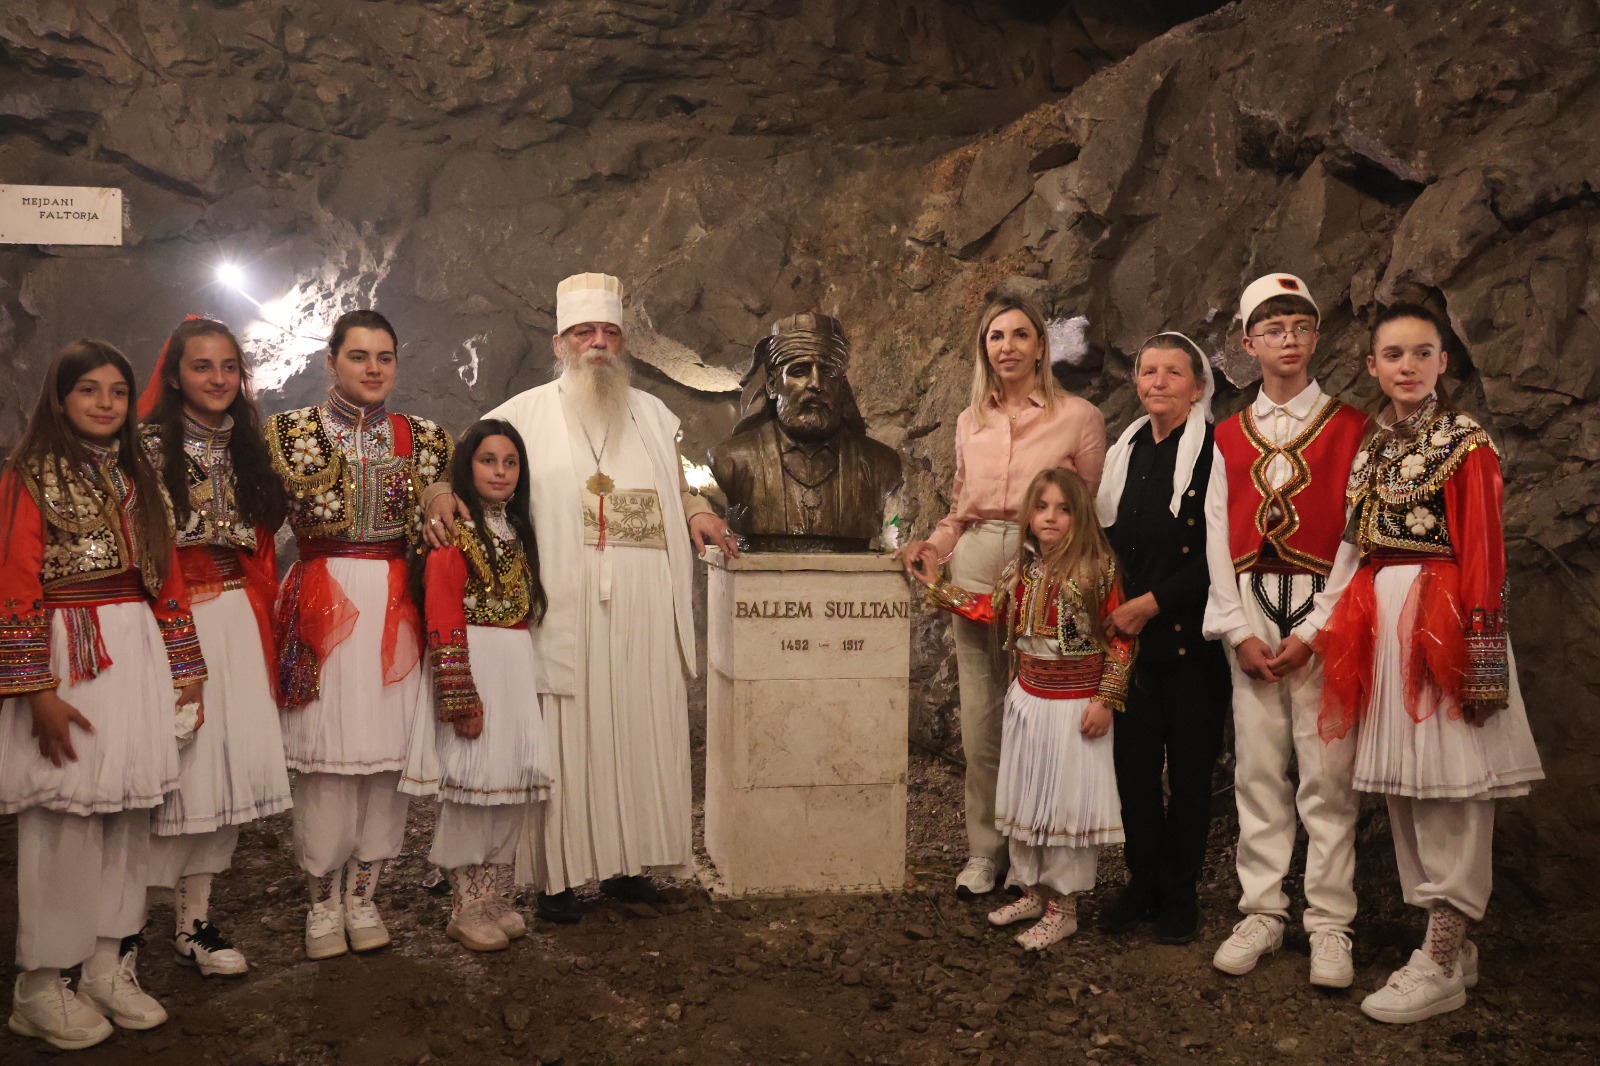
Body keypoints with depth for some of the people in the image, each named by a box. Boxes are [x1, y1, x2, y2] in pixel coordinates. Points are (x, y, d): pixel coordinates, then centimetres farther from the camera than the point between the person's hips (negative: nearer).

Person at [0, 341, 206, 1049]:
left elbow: (165, 582, 14)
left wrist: (185, 669, 10)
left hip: (138, 659, 6)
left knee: (127, 814, 7)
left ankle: (110, 965, 19)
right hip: (66, 662, -5)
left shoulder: (138, 480, 16)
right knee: (64, 819, -2)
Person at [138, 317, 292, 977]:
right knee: (178, 762, -7)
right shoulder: (149, 444, -4)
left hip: (237, 620, 5)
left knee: (224, 760, 4)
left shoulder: (248, 447, 14)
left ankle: (195, 923, 15)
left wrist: (262, 618, 13)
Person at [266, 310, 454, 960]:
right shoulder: (293, 431, 4)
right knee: (326, 756, -1)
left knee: (385, 753, 4)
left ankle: (362, 895, 18)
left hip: (395, 610, 2)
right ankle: (323, 901, 14)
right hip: (321, 607, -2)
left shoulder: (423, 438, 10)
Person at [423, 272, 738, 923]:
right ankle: (558, 873, 5)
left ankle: (628, 861, 14)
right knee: (565, 736, -4)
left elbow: (675, 491, 23)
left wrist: (697, 513, 1)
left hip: (642, 615, 3)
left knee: (638, 729, 4)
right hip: (563, 609, -3)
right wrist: (439, 495, -19)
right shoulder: (528, 413, 8)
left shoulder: (652, 414, 18)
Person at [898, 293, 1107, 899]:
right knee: (980, 717, 6)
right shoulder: (971, 422, 14)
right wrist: (932, 547, 2)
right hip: (976, 569, 4)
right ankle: (984, 851, 19)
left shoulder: (1078, 417, 1)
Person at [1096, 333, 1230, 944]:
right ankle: (1142, 882, 24)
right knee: (1133, 761, 8)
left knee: (1189, 767, 6)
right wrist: (1116, 607, 4)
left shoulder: (1214, 454, -8)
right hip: (1131, 637, 5)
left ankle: (1180, 894, 21)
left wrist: (1150, 603, -14)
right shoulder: (1125, 452, 10)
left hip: (1190, 638, -5)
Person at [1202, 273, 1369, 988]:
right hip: (1251, 622, 3)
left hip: (1324, 620, -2)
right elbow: (1218, 540, 7)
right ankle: (1262, 913, 16)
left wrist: (1312, 632, -10)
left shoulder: (1349, 428, 3)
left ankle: (1330, 925, 10)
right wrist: (1240, 633, -4)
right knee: (1257, 769, 6)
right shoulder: (1229, 437, 12)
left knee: (1327, 774, -1)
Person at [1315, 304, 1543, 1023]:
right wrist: (1354, 628, 7)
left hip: (1441, 617, -7)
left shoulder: (1465, 442, -5)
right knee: (1403, 786, 11)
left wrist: (1481, 656, -16)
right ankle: (1451, 940, 25)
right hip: (1379, 620, 7)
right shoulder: (1373, 447, 14)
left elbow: (1483, 550, -11)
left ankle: (1444, 965, 7)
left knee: (1449, 789, -3)